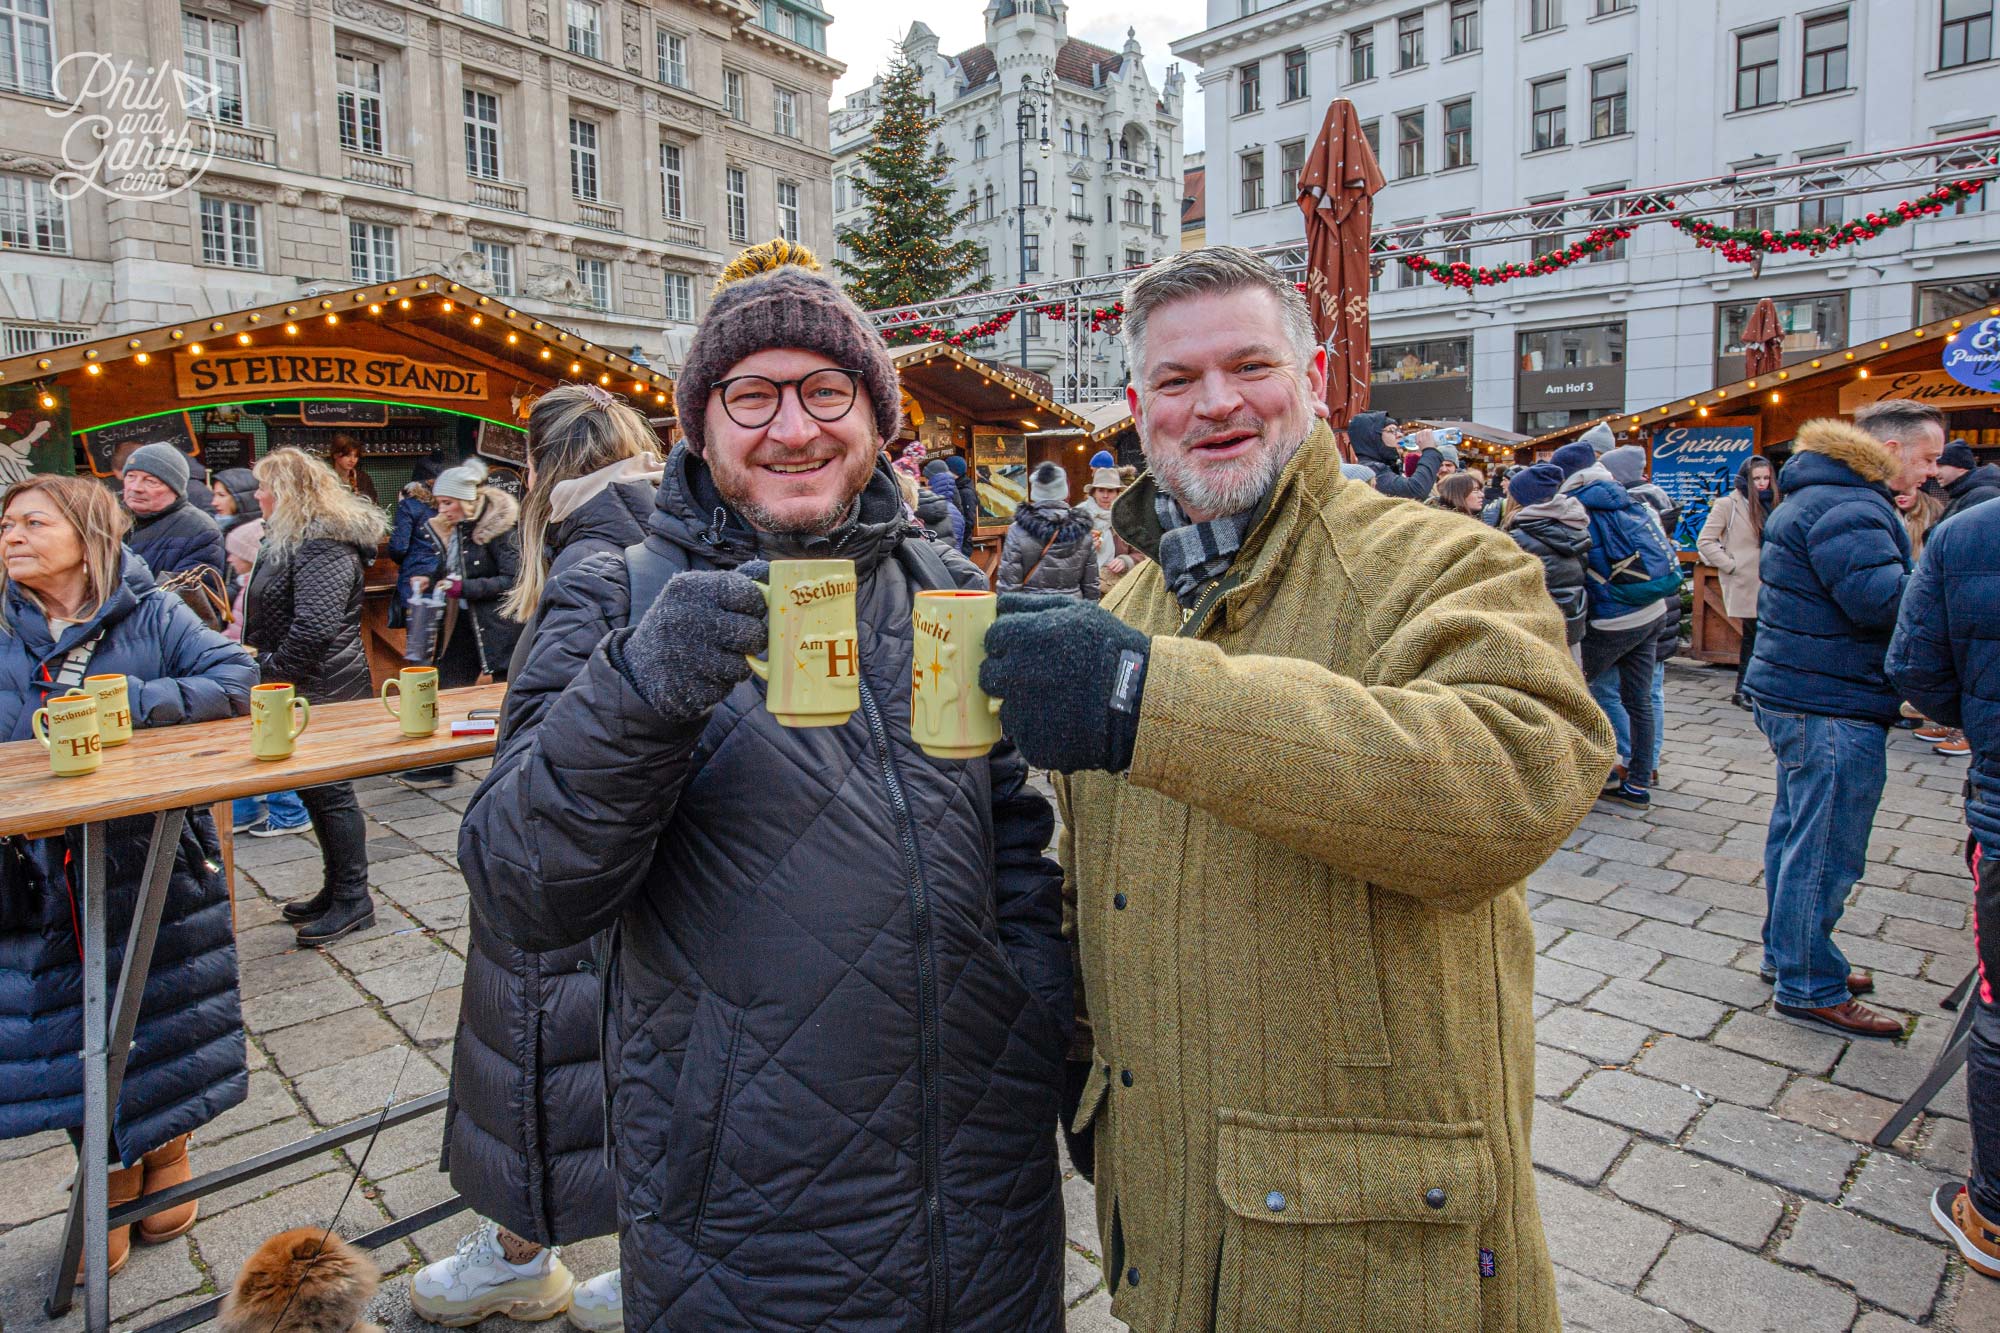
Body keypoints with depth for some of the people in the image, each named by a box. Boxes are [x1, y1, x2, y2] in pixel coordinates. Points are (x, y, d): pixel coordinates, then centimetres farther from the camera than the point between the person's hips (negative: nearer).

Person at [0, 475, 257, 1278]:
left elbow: (237, 678, -12)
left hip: (154, 867, -2)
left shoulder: (151, 613, -4)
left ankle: (165, 1158, 33)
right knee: (71, 1038, 10)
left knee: (159, 1025, 9)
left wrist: (133, 703, -22)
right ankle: (109, 1181, 31)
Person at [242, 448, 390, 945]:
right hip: (306, 691, 11)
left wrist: (274, 668, -17)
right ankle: (336, 891, 28)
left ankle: (353, 900, 10)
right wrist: (267, 667, 15)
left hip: (321, 692, -11)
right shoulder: (295, 538, 16)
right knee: (316, 790, 16)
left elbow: (316, 626, -29)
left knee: (329, 792, -2)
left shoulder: (321, 546, -19)